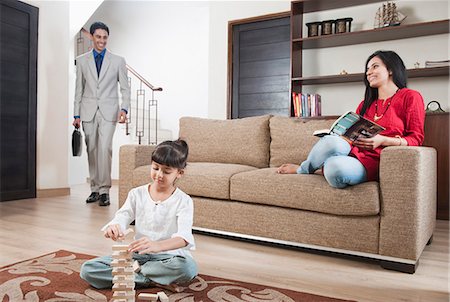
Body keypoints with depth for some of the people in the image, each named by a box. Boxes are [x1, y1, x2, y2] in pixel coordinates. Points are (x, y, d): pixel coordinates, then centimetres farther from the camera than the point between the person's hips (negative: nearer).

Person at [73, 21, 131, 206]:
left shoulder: (118, 61, 6)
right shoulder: (82, 60, 11)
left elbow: (125, 88, 5)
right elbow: (79, 89, 11)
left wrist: (124, 109, -11)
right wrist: (76, 114, 5)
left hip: (108, 111, -2)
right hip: (88, 111, 2)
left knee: (105, 149, -14)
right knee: (92, 151, 5)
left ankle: (104, 190, -6)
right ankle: (95, 189, 15)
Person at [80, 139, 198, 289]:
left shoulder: (184, 201, -9)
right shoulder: (137, 194, 4)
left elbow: (184, 237, -25)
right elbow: (121, 218, -7)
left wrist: (156, 245, -46)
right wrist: (113, 227, -33)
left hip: (168, 255, -3)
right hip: (138, 254, 3)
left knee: (188, 267, -37)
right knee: (87, 269, -13)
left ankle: (134, 270, -15)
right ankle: (151, 280, -16)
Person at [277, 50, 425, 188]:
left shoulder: (410, 97, 10)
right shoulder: (365, 104, 27)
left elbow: (416, 138, 2)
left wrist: (382, 140, -15)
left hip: (374, 161, -4)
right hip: (353, 152, 4)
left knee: (336, 167, -39)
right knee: (332, 141, -36)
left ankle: (301, 169, -7)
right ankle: (305, 168, -8)